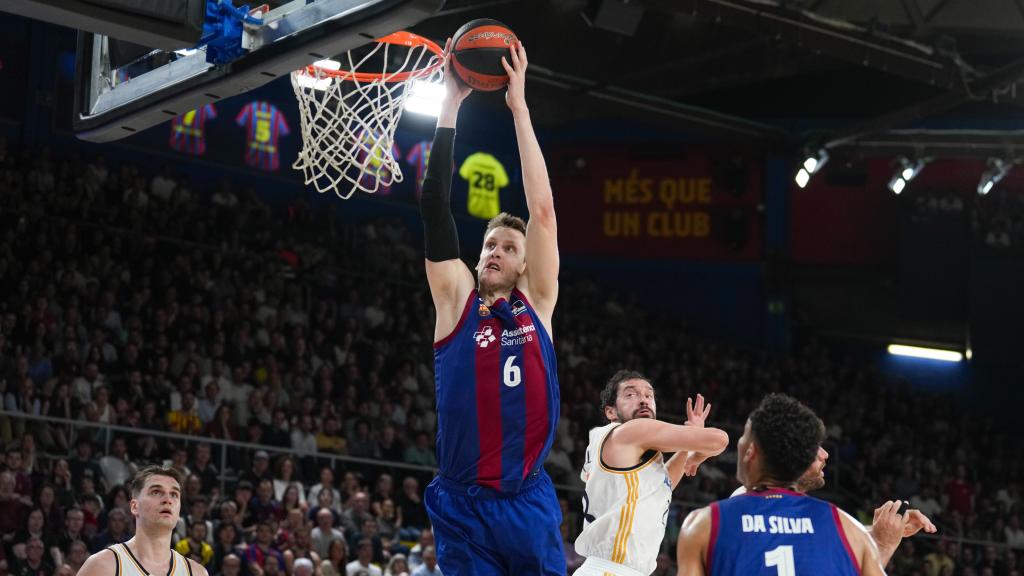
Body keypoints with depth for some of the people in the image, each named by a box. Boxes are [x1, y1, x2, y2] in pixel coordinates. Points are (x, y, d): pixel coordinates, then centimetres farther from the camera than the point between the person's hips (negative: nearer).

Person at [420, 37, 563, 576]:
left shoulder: (536, 303, 8)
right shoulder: (456, 300, 6)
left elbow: (542, 209, 1)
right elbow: (435, 207, 0)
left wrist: (519, 106, -1)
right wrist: (450, 107, -3)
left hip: (529, 504, 1)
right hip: (464, 506, -1)